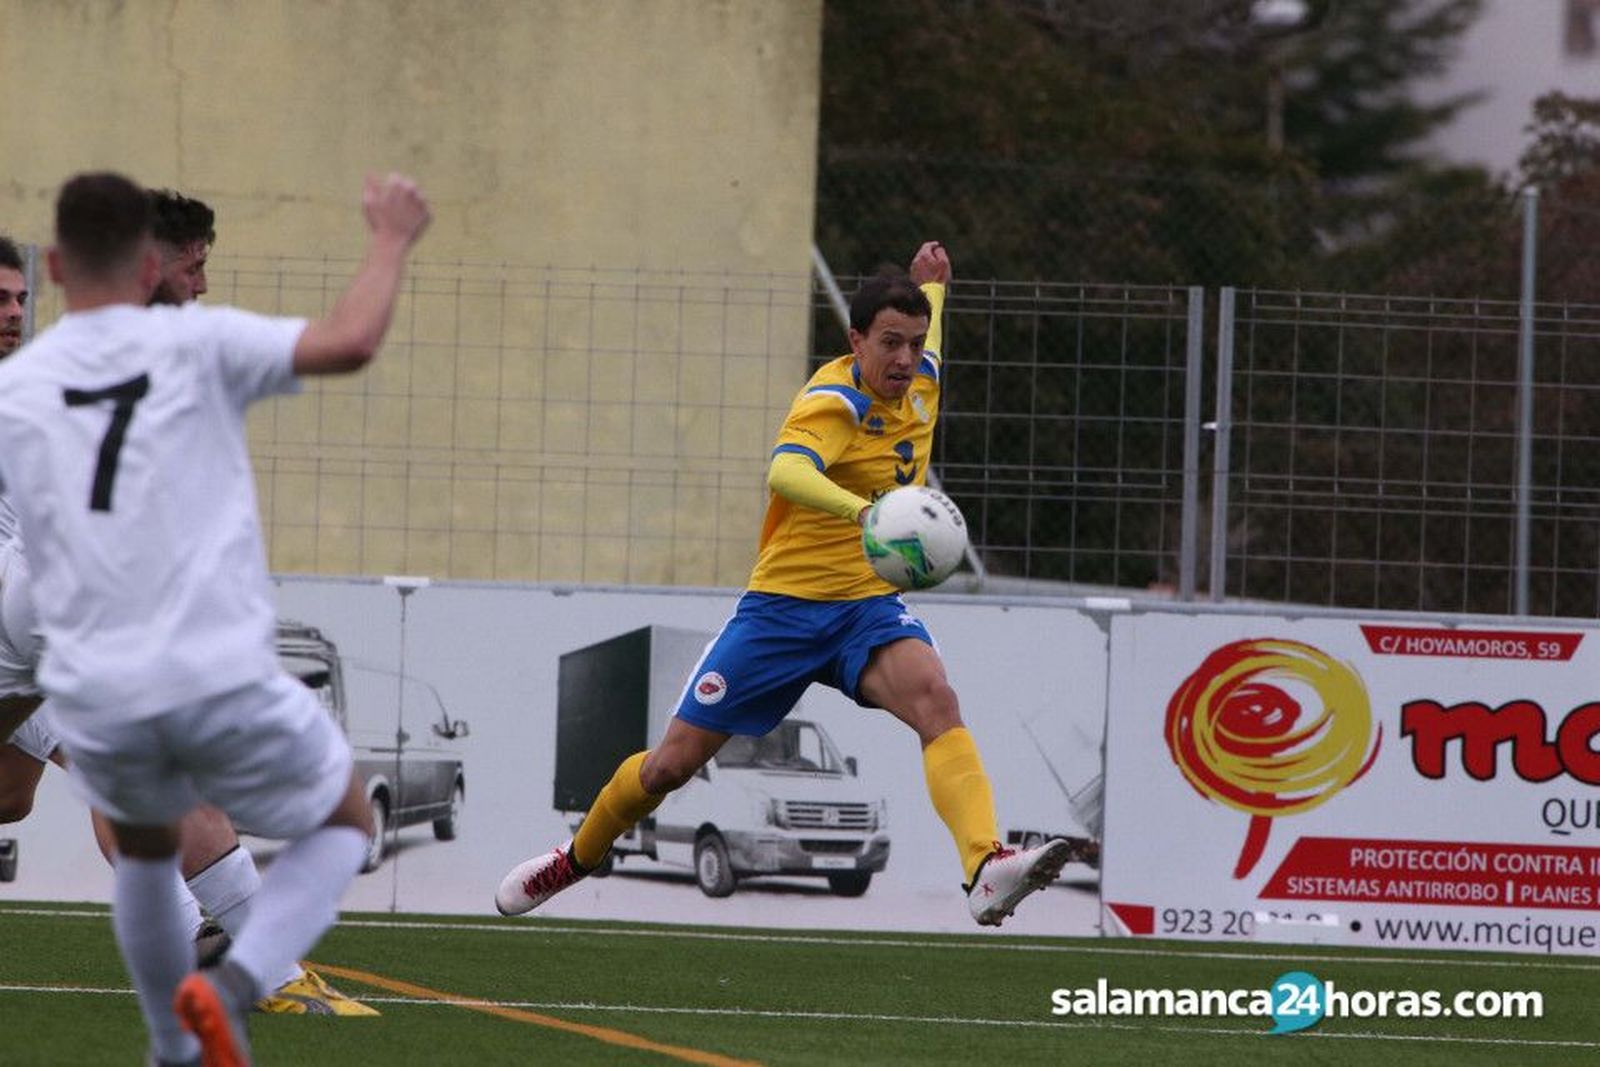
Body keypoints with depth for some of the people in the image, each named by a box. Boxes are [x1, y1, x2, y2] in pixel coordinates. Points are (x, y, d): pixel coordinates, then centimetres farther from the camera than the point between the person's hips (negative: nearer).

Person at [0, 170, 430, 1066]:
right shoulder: (196, 344, -3)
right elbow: (349, 344, -14)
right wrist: (392, 242, 1)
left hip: (97, 700, 3)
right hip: (224, 681, -3)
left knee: (146, 848, 34)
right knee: (345, 826, 21)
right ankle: (235, 985, -4)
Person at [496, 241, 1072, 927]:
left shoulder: (920, 379, 4)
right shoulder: (835, 401, -19)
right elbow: (786, 471, -44)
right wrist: (863, 510, -59)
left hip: (869, 607, 4)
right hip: (786, 605, -4)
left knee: (935, 697, -29)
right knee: (674, 762, 5)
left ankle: (986, 870, -46)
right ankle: (578, 857, 34)